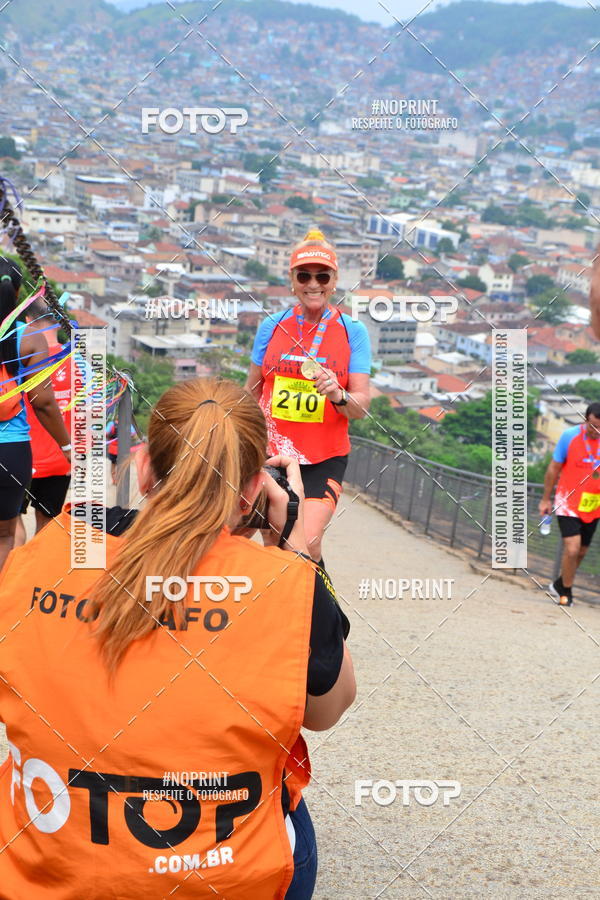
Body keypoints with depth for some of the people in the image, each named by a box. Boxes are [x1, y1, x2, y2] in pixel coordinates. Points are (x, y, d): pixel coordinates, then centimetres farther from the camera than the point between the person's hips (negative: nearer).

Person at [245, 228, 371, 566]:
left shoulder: (353, 332, -3)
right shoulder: (272, 326, 3)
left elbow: (361, 406, -7)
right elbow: (252, 392, 14)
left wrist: (338, 395, -28)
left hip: (325, 457, -2)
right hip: (272, 452, 2)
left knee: (307, 544, -17)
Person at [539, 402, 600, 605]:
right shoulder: (570, 436, -12)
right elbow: (554, 468, 0)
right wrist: (546, 499, 5)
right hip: (568, 503, -4)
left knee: (581, 552, 12)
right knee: (572, 549, -14)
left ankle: (560, 585, 36)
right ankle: (566, 592, 8)